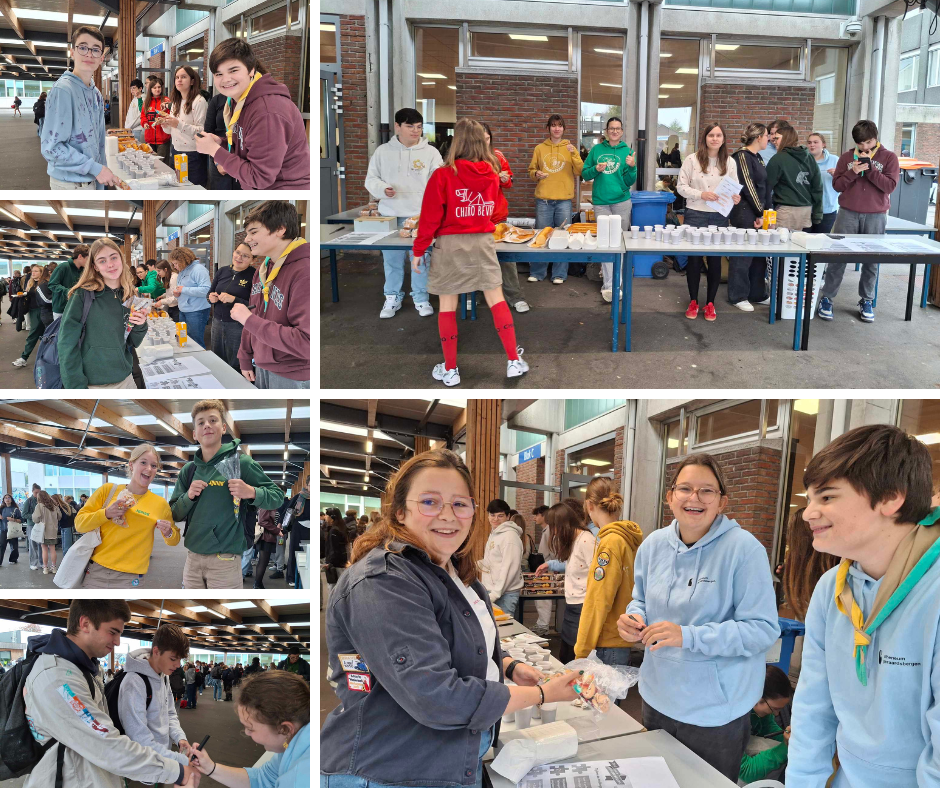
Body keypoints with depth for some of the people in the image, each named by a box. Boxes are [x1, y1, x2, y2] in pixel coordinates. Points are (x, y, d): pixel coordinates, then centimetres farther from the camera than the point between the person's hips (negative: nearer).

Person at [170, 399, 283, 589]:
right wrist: (188, 496, -6)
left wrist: (251, 492, -22)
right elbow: (175, 515, 13)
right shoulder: (188, 470, 10)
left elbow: (277, 496, -2)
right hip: (192, 559, 5)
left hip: (225, 560, -4)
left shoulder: (239, 462, -5)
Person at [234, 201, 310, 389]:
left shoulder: (304, 272, -22)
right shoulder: (264, 269, 7)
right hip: (260, 370, 8)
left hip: (293, 379, -8)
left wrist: (249, 320, -24)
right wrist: (245, 359, 13)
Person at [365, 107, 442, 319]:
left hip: (421, 215, -1)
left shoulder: (430, 152, 2)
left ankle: (421, 298, 17)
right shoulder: (383, 151, 6)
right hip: (390, 215, 1)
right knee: (392, 259, 8)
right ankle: (392, 298, 22)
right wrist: (382, 189, -12)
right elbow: (371, 179, 10)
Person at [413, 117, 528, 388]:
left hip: (450, 244, -3)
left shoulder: (443, 175, -13)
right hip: (483, 242, 3)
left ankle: (450, 370, 12)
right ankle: (514, 361, 13)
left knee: (447, 306, 6)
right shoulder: (491, 174, 0)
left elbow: (430, 217, -11)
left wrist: (418, 250, -3)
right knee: (496, 299, 11)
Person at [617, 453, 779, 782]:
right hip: (657, 698, 6)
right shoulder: (653, 545, 0)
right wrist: (635, 619, -9)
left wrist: (688, 637, -29)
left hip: (716, 710, -6)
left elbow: (763, 629, -20)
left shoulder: (744, 549, -19)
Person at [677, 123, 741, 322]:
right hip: (695, 215, -2)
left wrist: (735, 198, -13)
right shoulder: (692, 159, -4)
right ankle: (693, 302, 18)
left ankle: (710, 303, 17)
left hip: (720, 216, 2)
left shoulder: (730, 162, 5)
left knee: (715, 260, 7)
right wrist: (701, 195, -19)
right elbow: (681, 187, -4)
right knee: (694, 258, 5)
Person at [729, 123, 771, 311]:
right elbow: (747, 186, -16)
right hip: (745, 213, -9)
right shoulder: (742, 156, -11)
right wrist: (759, 212, -13)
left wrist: (765, 211, 9)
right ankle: (738, 296, 6)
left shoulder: (758, 157, 16)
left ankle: (757, 294, 21)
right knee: (743, 255, -2)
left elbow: (764, 187, 18)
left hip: (758, 212, 9)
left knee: (760, 254, 12)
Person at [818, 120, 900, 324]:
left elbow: (890, 186, -9)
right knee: (837, 257, -1)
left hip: (875, 216, -1)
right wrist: (853, 172, -14)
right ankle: (826, 299, 4)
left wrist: (870, 167, -15)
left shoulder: (889, 157, 2)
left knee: (871, 260, 3)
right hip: (848, 214, 1)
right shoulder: (847, 157, 8)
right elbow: (836, 185, 3)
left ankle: (866, 302, 12)